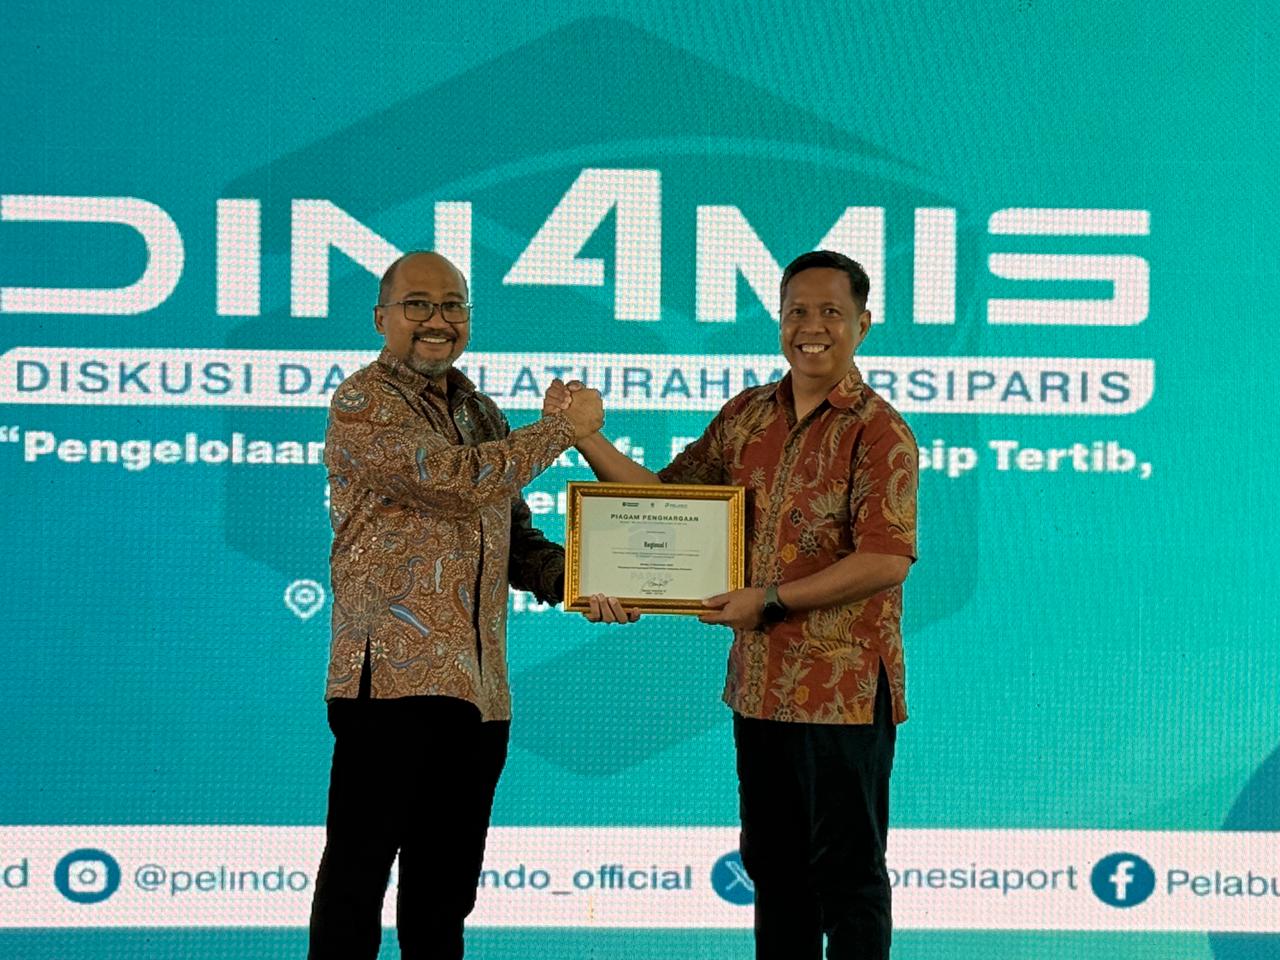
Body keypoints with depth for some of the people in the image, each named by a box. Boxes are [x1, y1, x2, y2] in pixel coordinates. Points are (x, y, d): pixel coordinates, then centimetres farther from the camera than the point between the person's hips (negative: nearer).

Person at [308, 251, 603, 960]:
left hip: (477, 685, 8)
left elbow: (512, 533, 25)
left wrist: (568, 577, 4)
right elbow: (456, 481, -18)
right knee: (358, 874, -5)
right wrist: (564, 429, -7)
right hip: (392, 674, -7)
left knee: (446, 886, 12)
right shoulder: (363, 404, -5)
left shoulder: (478, 413, 20)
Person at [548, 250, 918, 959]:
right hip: (760, 681, 7)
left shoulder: (877, 431, -11)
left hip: (844, 687, -7)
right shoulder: (747, 415, 10)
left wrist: (770, 600, -19)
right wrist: (586, 437, 5)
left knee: (847, 872, 1)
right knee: (772, 865, 15)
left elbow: (887, 558, -19)